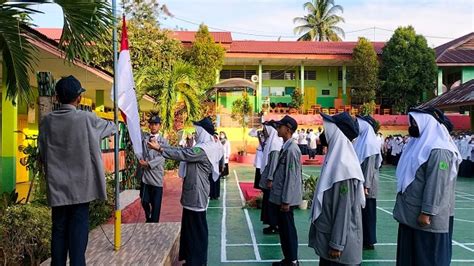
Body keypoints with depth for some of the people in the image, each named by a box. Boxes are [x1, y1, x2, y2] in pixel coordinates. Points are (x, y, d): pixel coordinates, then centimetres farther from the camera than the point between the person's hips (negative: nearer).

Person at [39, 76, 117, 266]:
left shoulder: (47, 121, 0)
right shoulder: (86, 119, -9)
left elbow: (42, 155, 7)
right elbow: (110, 128, 10)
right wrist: (115, 126, 32)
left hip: (57, 186, 3)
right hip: (80, 186, -3)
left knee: (58, 229, 11)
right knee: (78, 228, 2)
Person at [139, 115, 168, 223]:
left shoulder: (164, 141, 0)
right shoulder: (143, 137, 8)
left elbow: (161, 157, -11)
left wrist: (148, 164, -19)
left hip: (157, 176, -2)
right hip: (144, 175, 2)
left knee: (156, 204, 4)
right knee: (144, 201, 14)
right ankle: (148, 218, 42)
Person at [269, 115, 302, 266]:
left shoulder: (291, 149, -19)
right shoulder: (285, 147, 9)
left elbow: (291, 177, -21)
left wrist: (286, 201, -20)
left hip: (285, 198, -9)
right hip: (280, 196, 9)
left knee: (288, 229, 3)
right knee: (283, 229, 17)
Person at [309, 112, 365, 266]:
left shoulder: (343, 166, -22)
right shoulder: (334, 160, 5)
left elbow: (344, 210, -21)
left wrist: (337, 245, -18)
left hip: (338, 240, -8)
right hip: (327, 235, 8)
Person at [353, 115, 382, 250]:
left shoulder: (369, 143, -15)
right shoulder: (362, 140, 10)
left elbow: (369, 166, -19)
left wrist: (365, 185, -20)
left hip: (366, 184, -8)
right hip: (359, 182, 8)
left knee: (367, 212, 1)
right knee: (360, 211, 14)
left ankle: (369, 241, 12)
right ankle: (362, 239, 24)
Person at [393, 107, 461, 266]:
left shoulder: (438, 150, -18)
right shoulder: (419, 144, 12)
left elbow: (436, 185, -23)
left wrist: (427, 213, -23)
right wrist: (403, 208, 20)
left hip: (426, 216, -9)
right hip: (410, 213, 9)